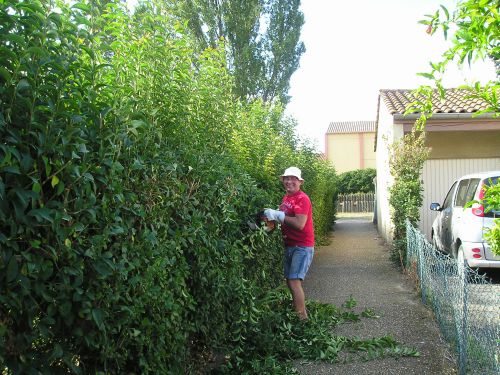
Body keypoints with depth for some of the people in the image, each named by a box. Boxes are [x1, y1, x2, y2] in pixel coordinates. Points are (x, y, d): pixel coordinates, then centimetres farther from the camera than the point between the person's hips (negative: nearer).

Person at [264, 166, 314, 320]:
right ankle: (300, 312, 27)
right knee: (290, 282, 13)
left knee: (294, 282, -14)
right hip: (289, 245, 9)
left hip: (302, 247, -9)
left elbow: (300, 224, -25)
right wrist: (272, 215, 0)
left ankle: (302, 319, -5)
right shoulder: (286, 197, 11)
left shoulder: (302, 198, -15)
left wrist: (278, 215, -22)